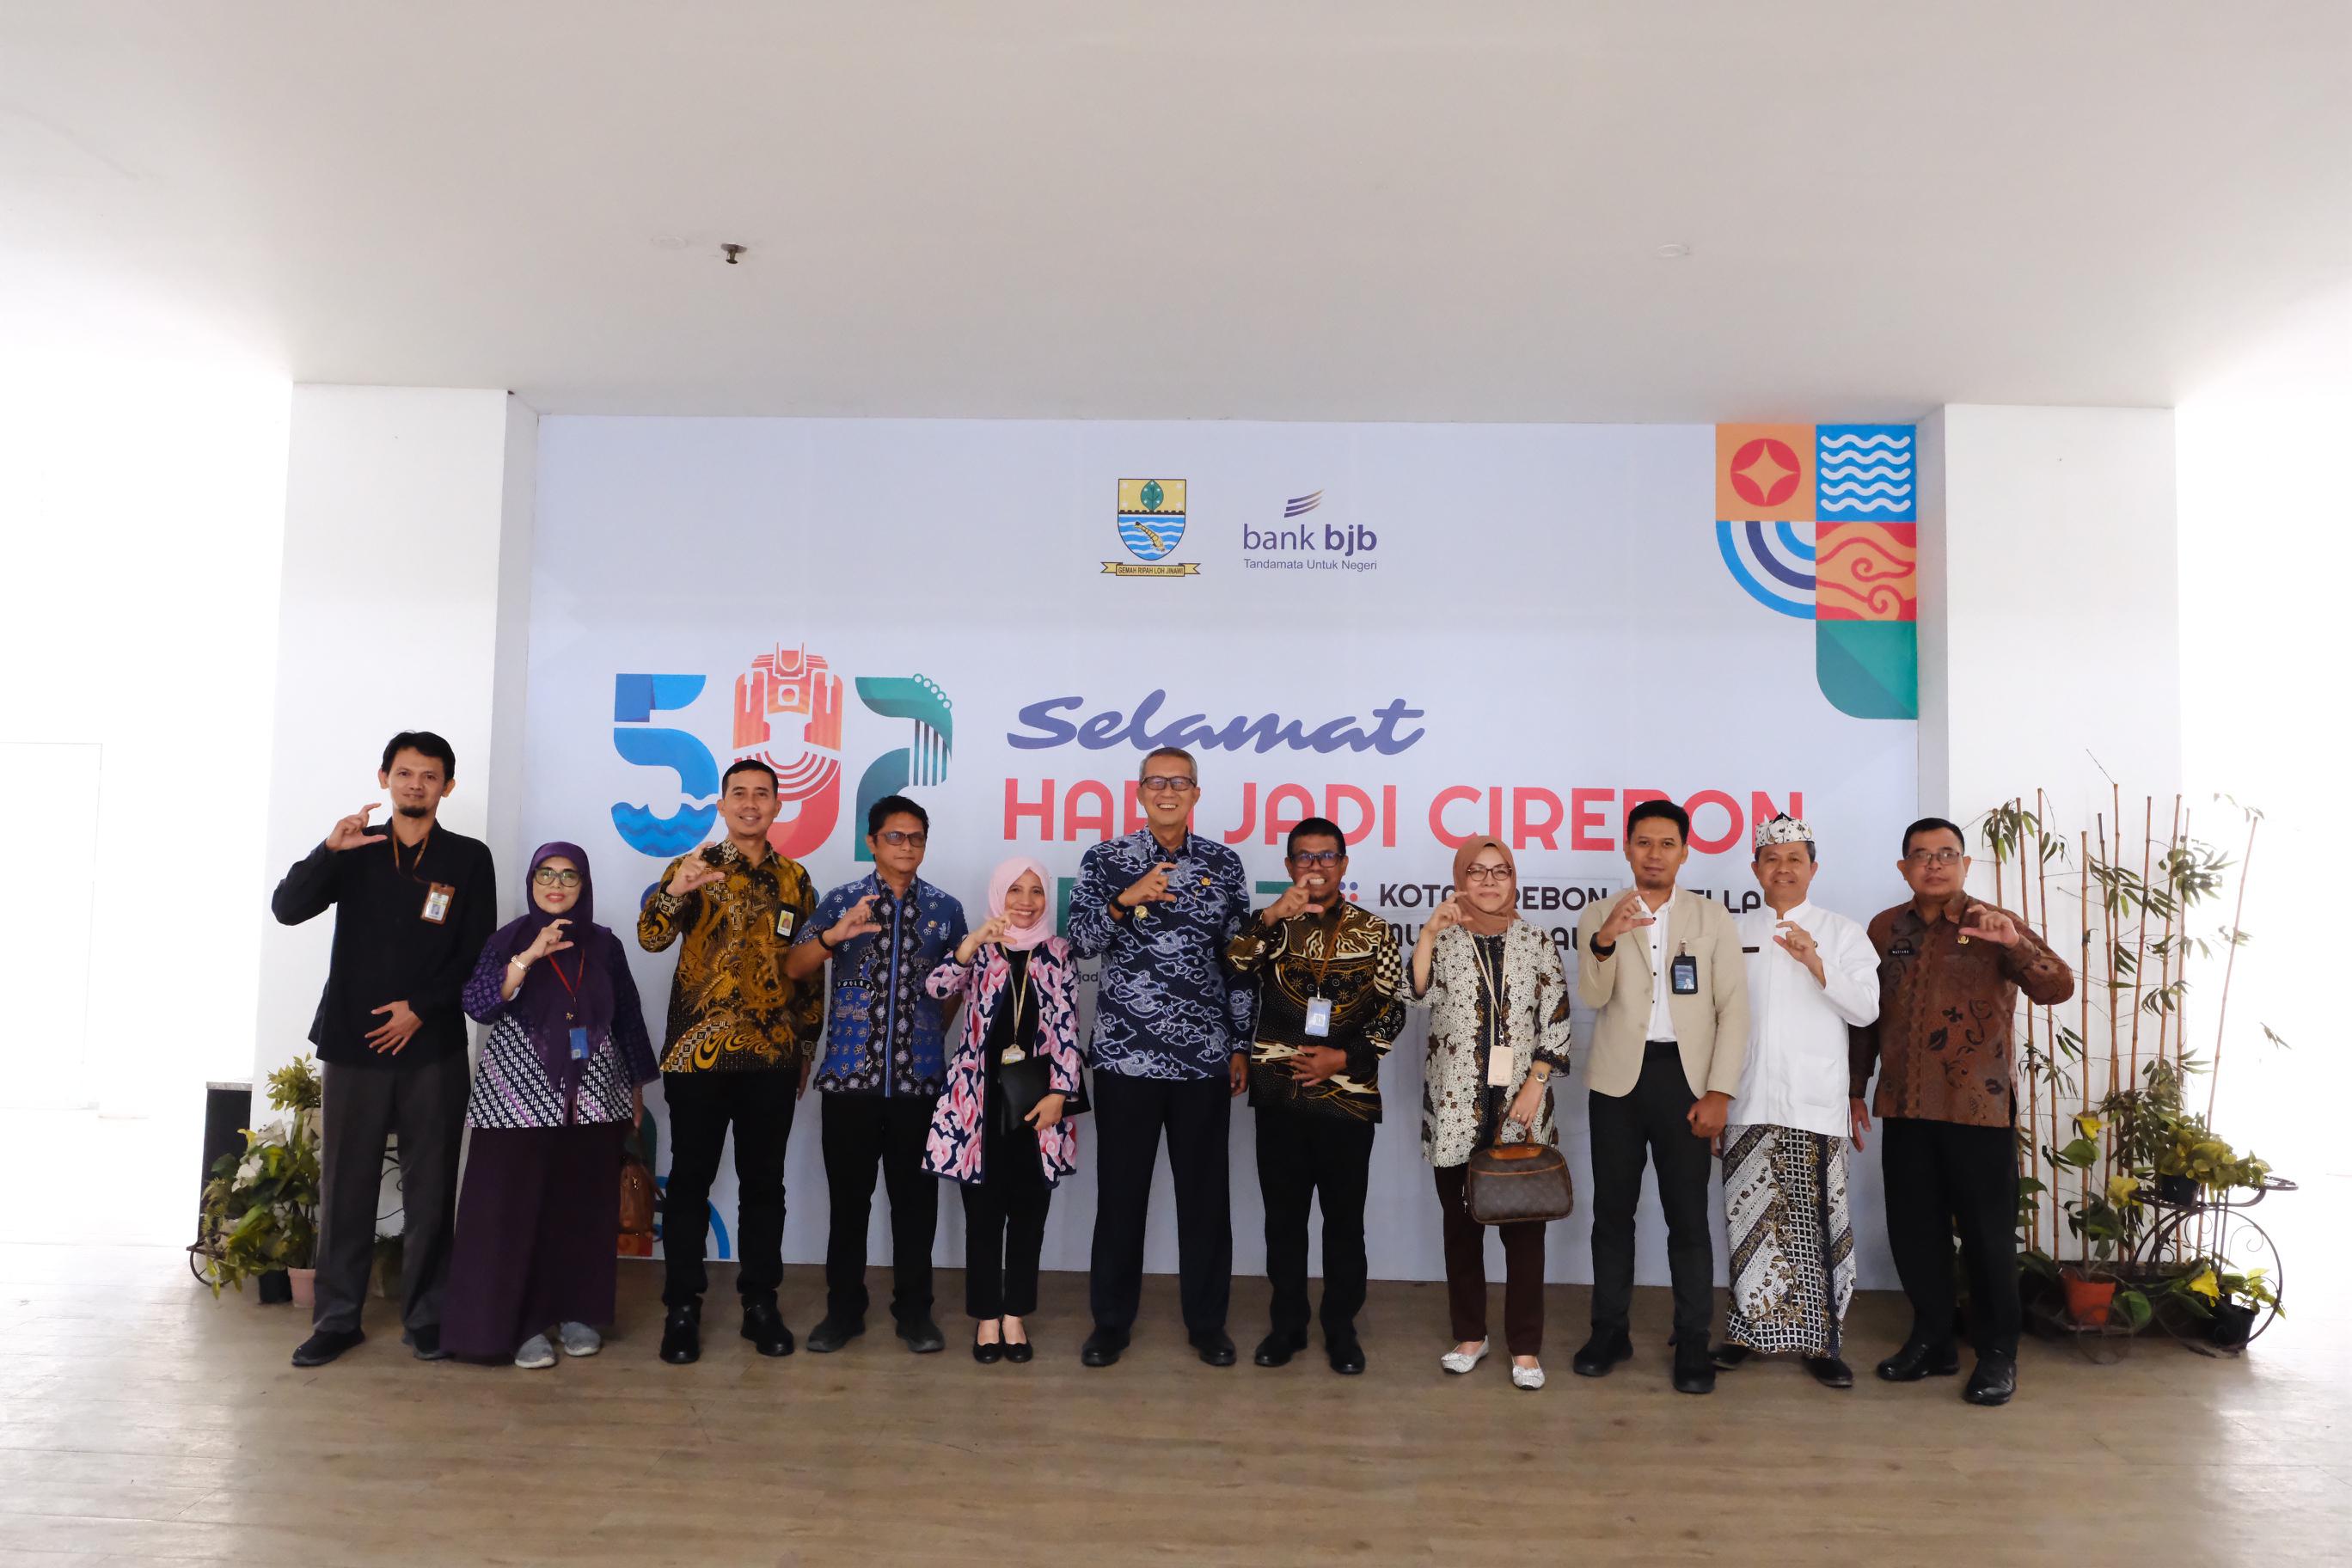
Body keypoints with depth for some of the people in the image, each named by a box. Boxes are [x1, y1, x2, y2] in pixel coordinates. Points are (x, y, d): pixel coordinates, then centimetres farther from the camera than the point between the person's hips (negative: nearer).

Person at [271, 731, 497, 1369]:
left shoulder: (468, 858, 4)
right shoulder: (355, 851, 9)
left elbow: (477, 954, 1)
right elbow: (287, 909, -4)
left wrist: (421, 1009, -8)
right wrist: (329, 851, -18)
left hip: (432, 1047, -1)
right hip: (353, 1042, 1)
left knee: (429, 1186, 2)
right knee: (345, 1184, 4)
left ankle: (424, 1316, 12)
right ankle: (337, 1317, 14)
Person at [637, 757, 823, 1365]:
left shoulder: (794, 879, 8)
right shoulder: (692, 868, 0)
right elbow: (652, 938, -15)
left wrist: (808, 1046, 11)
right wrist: (673, 892, -36)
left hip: (772, 1056, 2)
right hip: (697, 1052, -2)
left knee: (764, 1181, 8)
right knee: (690, 1179, 3)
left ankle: (761, 1303, 19)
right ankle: (682, 1308, 13)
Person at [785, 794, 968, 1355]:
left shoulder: (945, 908, 7)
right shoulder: (841, 901, 3)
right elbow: (794, 969, -4)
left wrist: (934, 1033, 10)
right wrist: (832, 935, -21)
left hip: (920, 1076, 1)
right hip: (850, 1074, -1)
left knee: (916, 1197, 6)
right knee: (849, 1196, 6)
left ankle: (915, 1310, 18)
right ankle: (843, 1309, 20)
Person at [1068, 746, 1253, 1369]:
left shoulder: (1224, 863, 6)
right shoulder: (1105, 860, 2)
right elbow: (1081, 940, -7)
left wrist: (1240, 1046, 6)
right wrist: (1125, 900, -24)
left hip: (1204, 1057, 1)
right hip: (1125, 1055, -1)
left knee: (1204, 1193, 8)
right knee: (1121, 1191, 7)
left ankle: (1207, 1322, 22)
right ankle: (1111, 1321, 21)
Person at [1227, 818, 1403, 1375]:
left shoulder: (1373, 931, 3)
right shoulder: (1272, 924, 4)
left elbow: (1391, 1011, 2)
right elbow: (1231, 968, -14)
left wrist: (1344, 1058, -9)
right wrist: (1270, 917, -28)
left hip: (1348, 1094, -1)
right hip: (1279, 1093, 1)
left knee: (1344, 1217, 8)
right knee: (1283, 1214, 10)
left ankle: (1341, 1328, 21)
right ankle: (1287, 1324, 23)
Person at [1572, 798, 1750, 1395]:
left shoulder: (1713, 918, 5)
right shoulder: (1599, 917, 6)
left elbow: (1733, 1009, 1)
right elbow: (1592, 997, -7)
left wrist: (1718, 1092, -7)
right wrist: (1606, 939, -26)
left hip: (1686, 1078, -1)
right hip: (1619, 1078, 1)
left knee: (1688, 1215, 1)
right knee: (1612, 1209, 6)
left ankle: (1692, 1341, 11)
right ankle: (1609, 1330, 17)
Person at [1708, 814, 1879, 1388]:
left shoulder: (1842, 932, 7)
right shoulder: (1734, 933, 12)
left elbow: (1866, 1008, -1)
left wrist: (1815, 962, -15)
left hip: (1815, 1103, -2)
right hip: (1748, 1103, 2)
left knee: (1818, 1223, -2)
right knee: (1751, 1217, 5)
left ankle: (1821, 1341, 8)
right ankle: (1748, 1327, 16)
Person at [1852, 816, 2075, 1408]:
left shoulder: (1995, 927, -2)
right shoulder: (1885, 929, 8)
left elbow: (2058, 988, -15)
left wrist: (2016, 943, -33)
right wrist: (1855, 1088, 12)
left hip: (1979, 1108, -3)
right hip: (1905, 1108, 4)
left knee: (1987, 1232, 3)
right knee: (1912, 1230, 9)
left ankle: (1997, 1354, 17)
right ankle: (1932, 1341, 24)